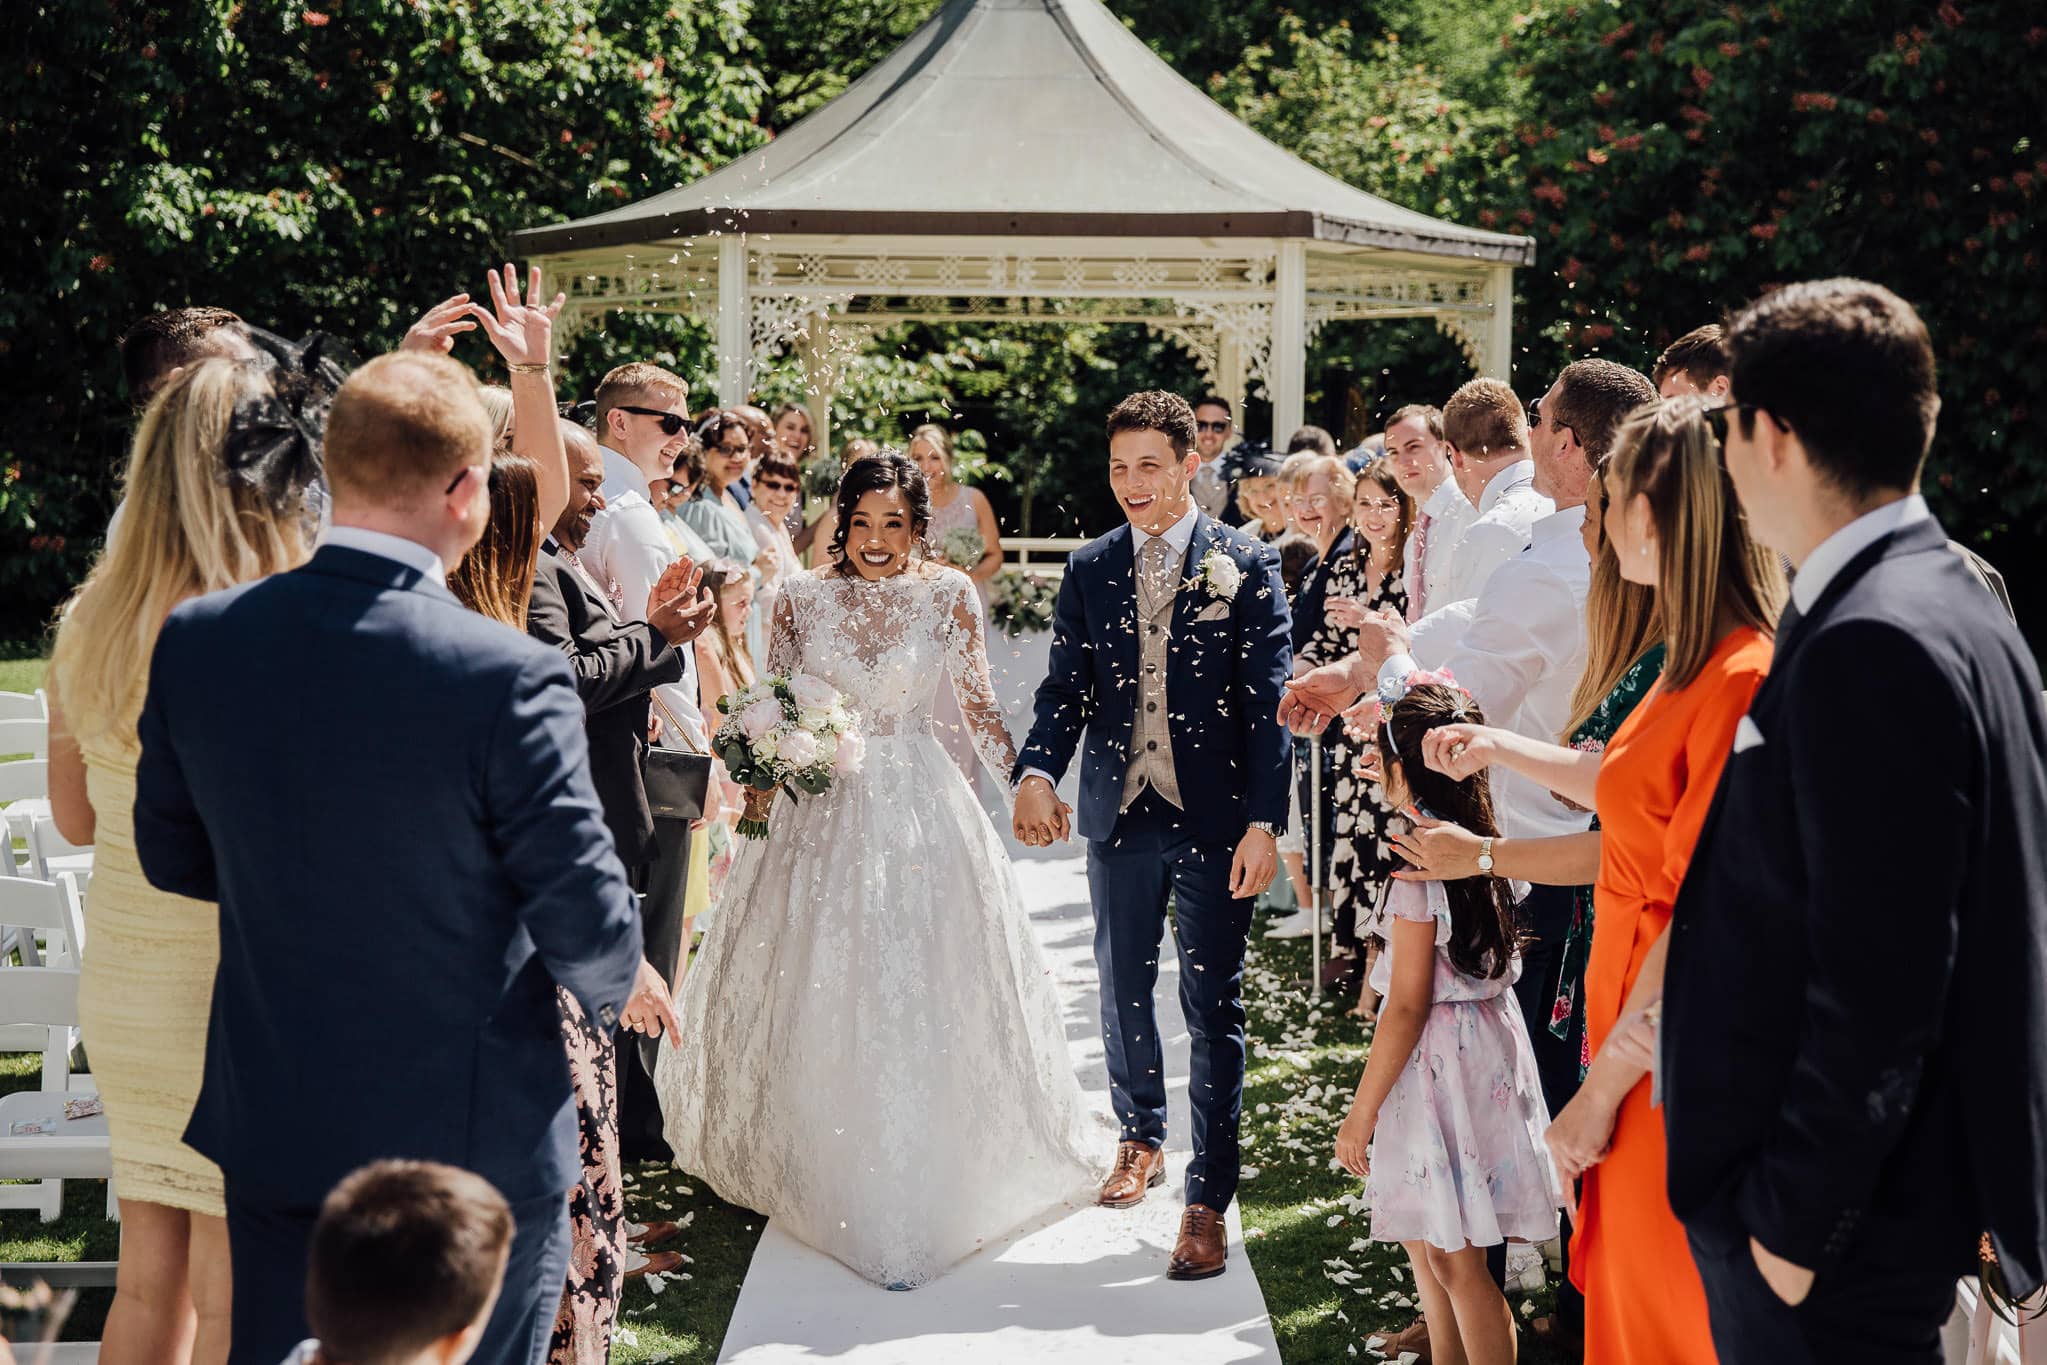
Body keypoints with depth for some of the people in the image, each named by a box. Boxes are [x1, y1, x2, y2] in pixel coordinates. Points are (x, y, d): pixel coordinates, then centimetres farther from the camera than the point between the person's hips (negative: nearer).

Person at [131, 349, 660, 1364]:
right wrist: (622, 980, 6)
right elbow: (584, 917, -16)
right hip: (469, 1135, -4)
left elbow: (171, 854, 5)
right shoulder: (507, 676, -23)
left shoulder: (195, 638, -8)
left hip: (270, 1127, 5)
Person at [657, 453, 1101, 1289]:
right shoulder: (802, 598, 1)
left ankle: (929, 1184, 14)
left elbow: (977, 705, 2)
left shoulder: (946, 595, -2)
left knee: (923, 991, 1)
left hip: (919, 810, -1)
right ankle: (824, 1175, 23)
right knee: (819, 994, 5)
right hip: (825, 812, 1)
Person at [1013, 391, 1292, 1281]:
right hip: (1120, 814, 4)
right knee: (1123, 992, 16)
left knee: (1213, 1006, 0)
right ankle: (1141, 1139, 39)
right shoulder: (1089, 569, 6)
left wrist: (1264, 822, -14)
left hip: (1214, 821, -4)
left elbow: (1268, 701, -7)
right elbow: (1065, 687, 4)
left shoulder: (1246, 566, -4)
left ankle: (1208, 1199, 9)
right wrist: (1038, 773, -16)